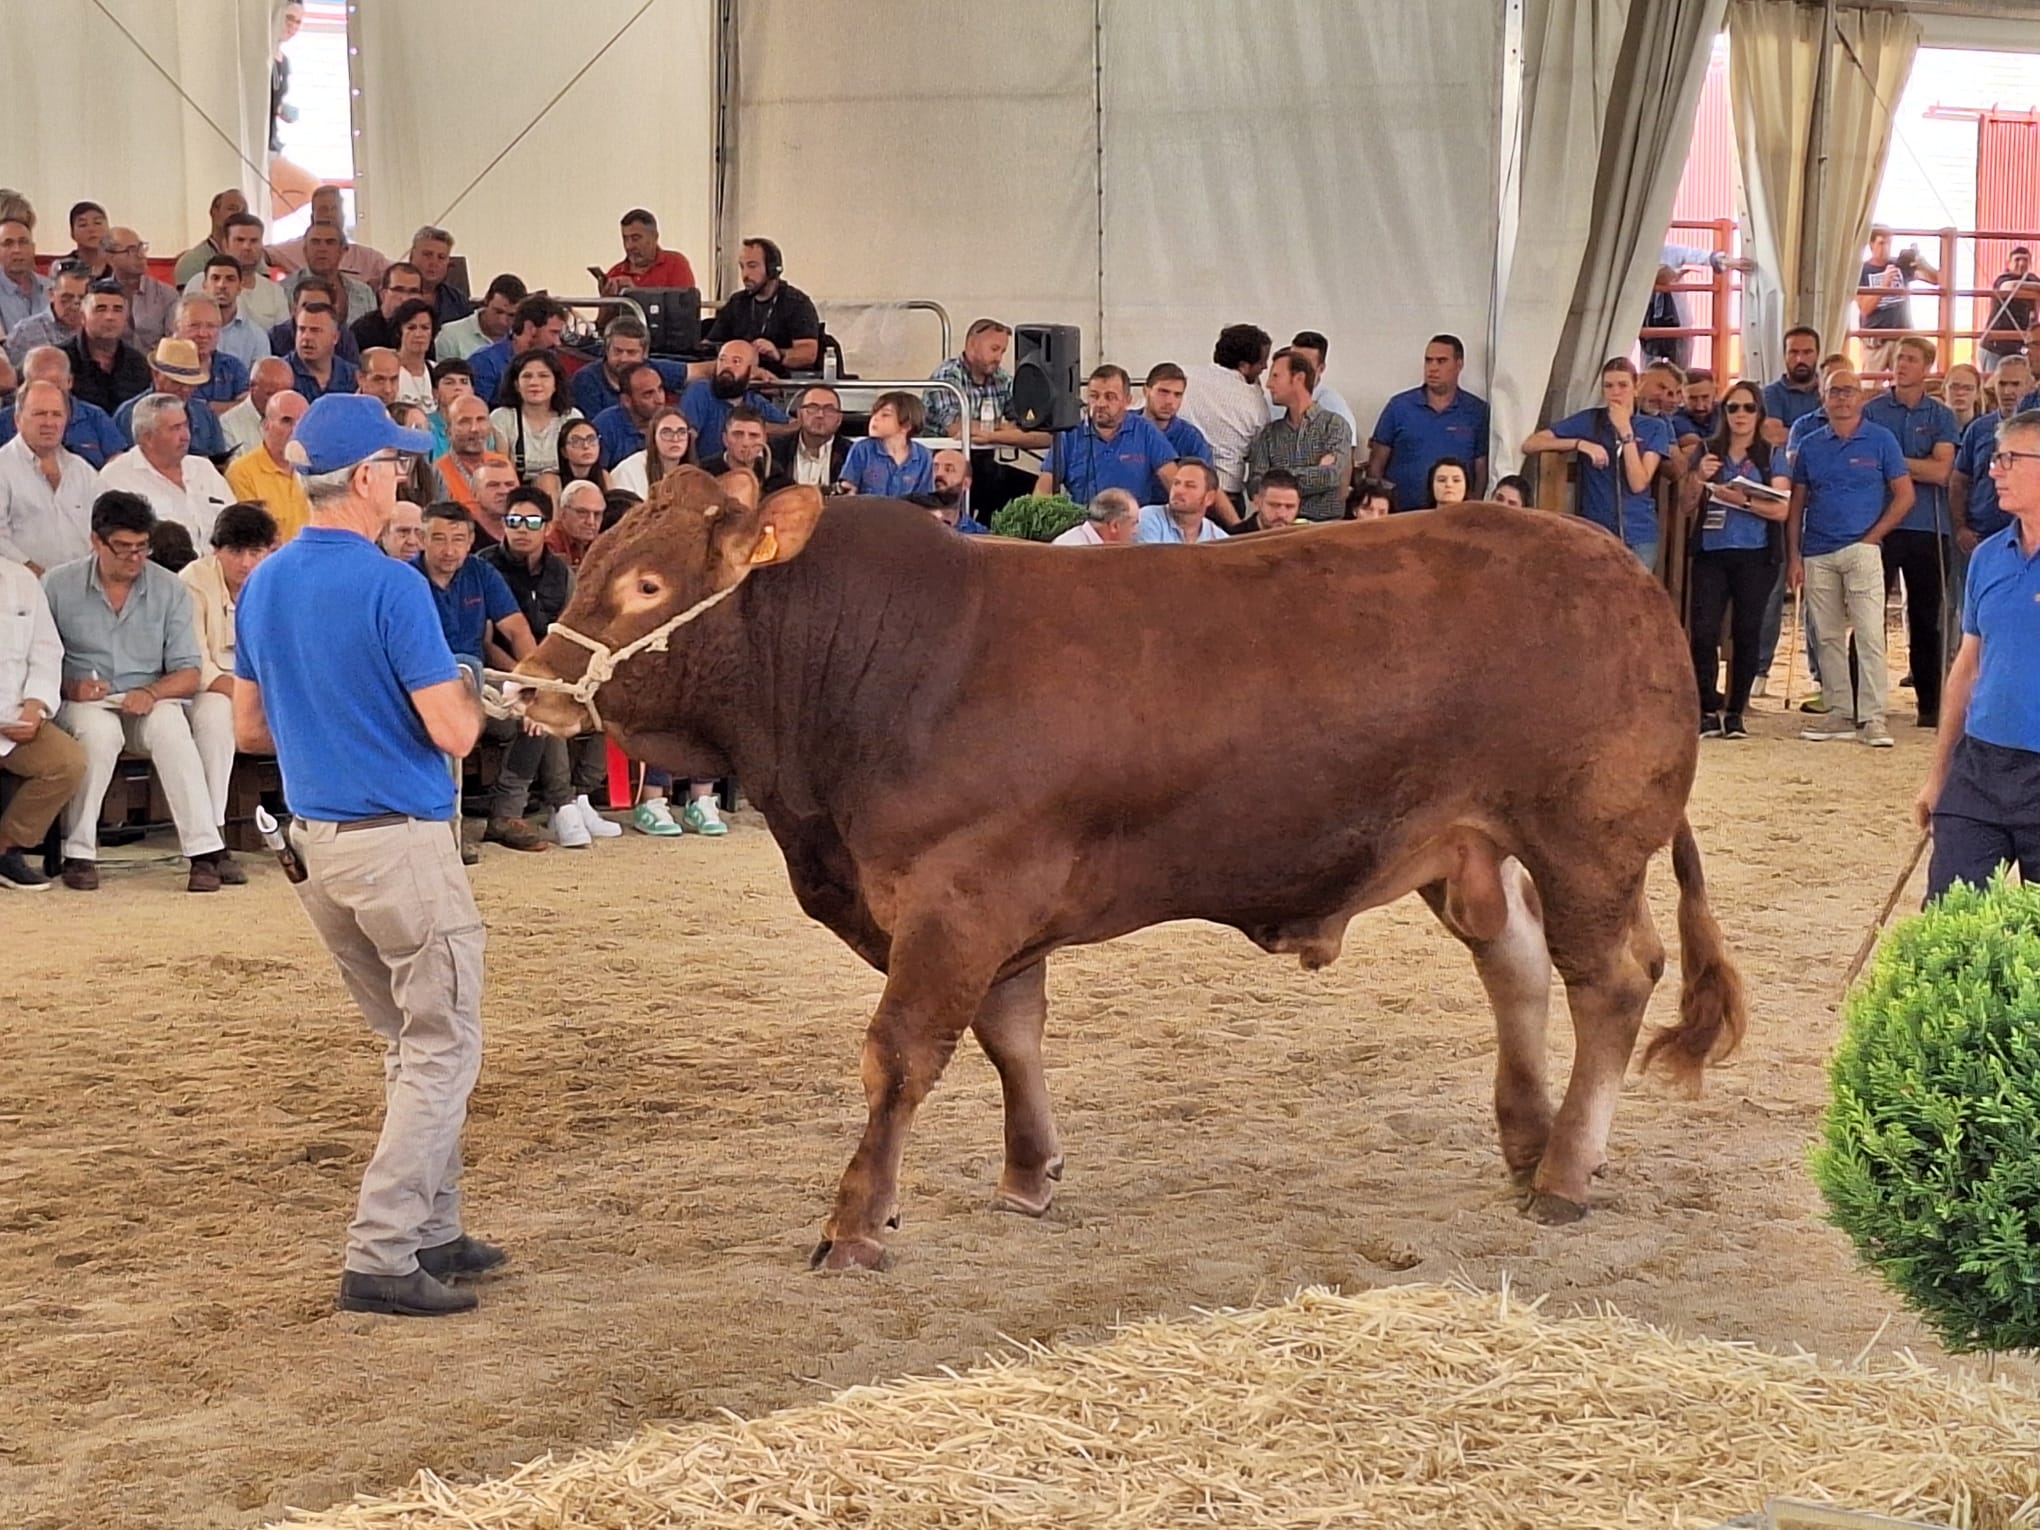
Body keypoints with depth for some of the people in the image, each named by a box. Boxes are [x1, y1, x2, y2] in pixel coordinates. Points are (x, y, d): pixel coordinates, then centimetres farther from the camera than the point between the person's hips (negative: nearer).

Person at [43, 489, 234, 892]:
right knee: (101, 731, -36)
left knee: (171, 727, -33)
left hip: (148, 703, 1)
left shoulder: (168, 589, 5)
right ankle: (79, 854, -26)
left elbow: (188, 674, 2)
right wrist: (70, 686, -19)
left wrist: (152, 693, -18)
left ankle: (205, 852, -36)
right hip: (81, 703, -1)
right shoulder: (58, 586, 2)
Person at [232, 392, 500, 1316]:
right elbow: (453, 732, -18)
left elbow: (249, 728, 15)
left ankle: (432, 1231, 24)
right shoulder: (390, 586, -17)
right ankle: (381, 1259, -5)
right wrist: (470, 695, 3)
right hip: (400, 840, -8)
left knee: (412, 1042, 20)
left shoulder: (262, 586, 7)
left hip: (313, 841, 8)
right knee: (442, 1048, 0)